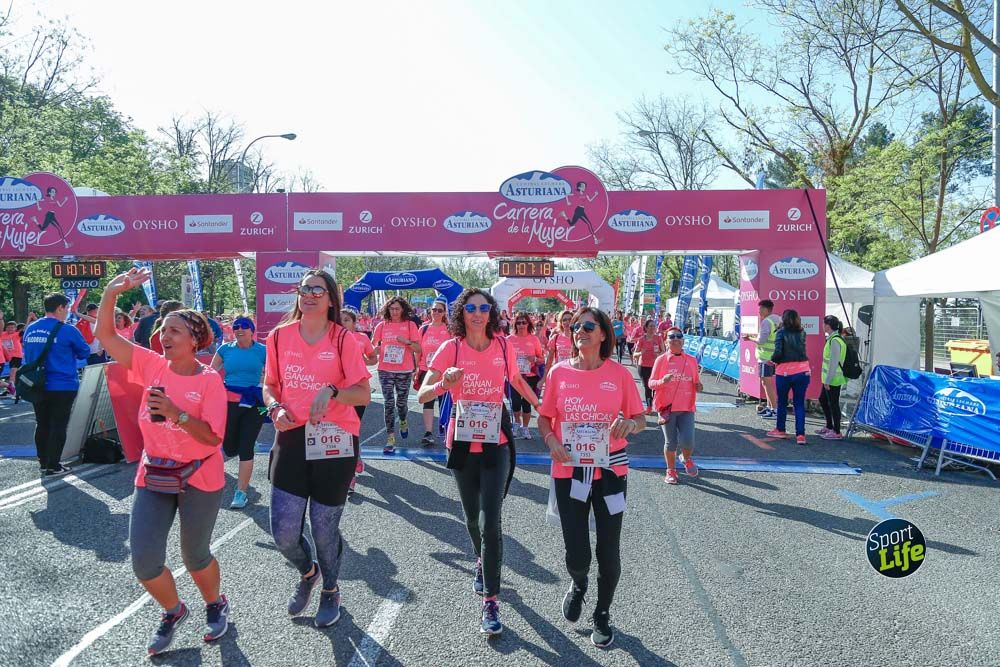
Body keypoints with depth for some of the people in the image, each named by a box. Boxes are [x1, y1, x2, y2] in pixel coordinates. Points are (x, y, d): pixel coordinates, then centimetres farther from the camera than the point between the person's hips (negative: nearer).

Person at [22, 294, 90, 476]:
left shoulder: (30, 329, 5)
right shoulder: (67, 330, -13)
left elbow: (27, 354, 18)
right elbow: (85, 352, -1)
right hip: (62, 386, -6)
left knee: (42, 425, 16)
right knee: (58, 426, 1)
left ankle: (43, 462, 25)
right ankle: (52, 467, 4)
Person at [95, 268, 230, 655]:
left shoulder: (210, 380, -15)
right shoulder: (153, 366, -3)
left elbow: (212, 437, -21)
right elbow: (106, 337, -6)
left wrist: (176, 413, -32)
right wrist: (111, 293, -18)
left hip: (199, 480, -4)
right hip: (153, 478, 4)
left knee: (195, 557, 12)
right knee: (144, 562, 2)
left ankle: (215, 605, 42)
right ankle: (173, 611, 32)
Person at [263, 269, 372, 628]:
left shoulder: (344, 339, -6)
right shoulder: (279, 336, 4)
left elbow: (364, 395, -8)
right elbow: (269, 385, 15)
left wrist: (332, 391, -25)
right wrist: (275, 408, -5)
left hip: (334, 441, -3)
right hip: (291, 439, 3)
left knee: (325, 528, 7)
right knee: (283, 532, 1)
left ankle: (330, 590, 37)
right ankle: (307, 571, 38)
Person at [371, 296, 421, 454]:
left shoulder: (410, 325, 0)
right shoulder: (382, 325, 4)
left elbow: (418, 349, -2)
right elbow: (373, 346, 9)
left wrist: (407, 342, -19)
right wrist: (375, 349, -13)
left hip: (404, 371, 0)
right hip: (385, 370, 1)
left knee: (401, 402, 11)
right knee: (389, 403, -3)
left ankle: (403, 422, 44)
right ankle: (390, 438, -1)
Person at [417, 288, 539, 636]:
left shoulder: (503, 347, -3)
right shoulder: (451, 348, -7)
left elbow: (516, 379, 19)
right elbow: (422, 395, -14)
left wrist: (540, 404, 16)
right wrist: (444, 384, -32)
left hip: (496, 442, -1)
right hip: (462, 442, 1)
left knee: (490, 520, -10)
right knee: (473, 516, 17)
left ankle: (490, 601, -1)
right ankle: (482, 561, 48)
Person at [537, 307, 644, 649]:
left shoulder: (619, 373, -4)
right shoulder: (559, 372, -2)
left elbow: (640, 419, 4)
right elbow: (544, 417, 7)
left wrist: (630, 424, -19)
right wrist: (551, 440, -12)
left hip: (610, 471, 0)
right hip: (569, 472, 0)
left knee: (608, 550, 7)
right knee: (576, 554, 1)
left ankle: (602, 614, 34)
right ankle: (578, 584, 40)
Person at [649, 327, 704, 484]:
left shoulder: (692, 360, 7)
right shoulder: (661, 360, -1)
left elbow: (696, 382, 17)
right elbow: (651, 383, -1)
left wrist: (698, 387, -6)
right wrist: (663, 381, -21)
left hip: (687, 407, 1)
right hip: (667, 407, -1)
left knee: (687, 441, -11)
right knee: (671, 443, 3)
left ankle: (687, 459, 24)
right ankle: (671, 470, 27)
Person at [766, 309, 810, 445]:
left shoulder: (782, 332, -7)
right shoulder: (802, 333, 4)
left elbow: (778, 351, -15)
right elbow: (800, 350, 9)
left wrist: (773, 360, 3)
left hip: (785, 371, -3)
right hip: (802, 371, 3)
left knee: (782, 402, 14)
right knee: (800, 404, 5)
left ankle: (780, 430, 27)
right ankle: (800, 434, 0)